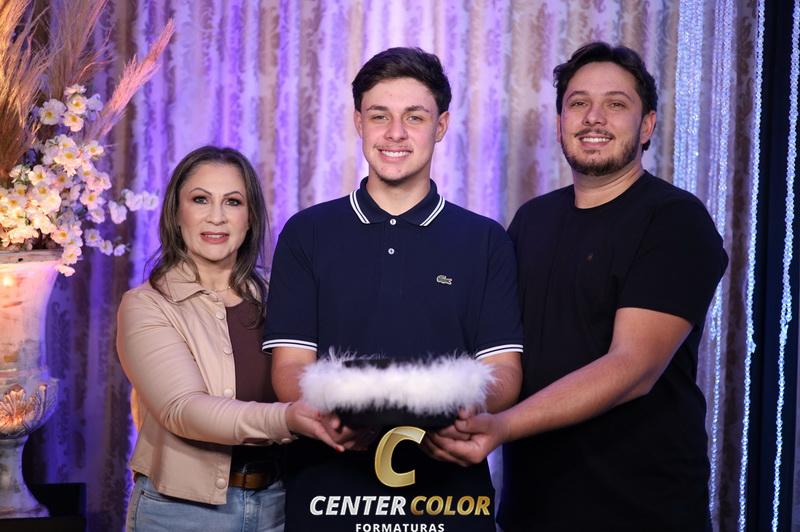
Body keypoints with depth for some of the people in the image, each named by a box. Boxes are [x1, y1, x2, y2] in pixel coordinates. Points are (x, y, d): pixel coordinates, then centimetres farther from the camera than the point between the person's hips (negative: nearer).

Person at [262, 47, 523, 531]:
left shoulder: (485, 241, 4)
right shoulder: (306, 233, 4)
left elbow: (503, 372, -2)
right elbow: (289, 366, -2)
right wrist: (332, 413, -24)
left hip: (447, 491, 0)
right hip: (327, 490, 0)